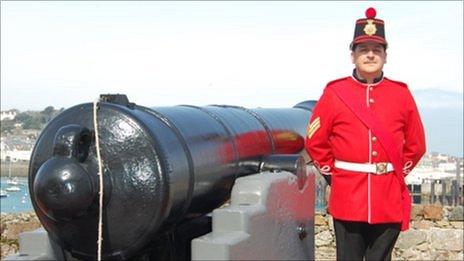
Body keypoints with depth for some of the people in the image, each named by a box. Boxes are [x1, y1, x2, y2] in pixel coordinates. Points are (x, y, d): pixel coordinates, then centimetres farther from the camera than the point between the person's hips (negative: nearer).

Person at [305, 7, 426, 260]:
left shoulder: (401, 94, 5)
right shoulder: (334, 93, 1)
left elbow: (416, 145, 14)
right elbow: (315, 143, 7)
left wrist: (397, 173, 10)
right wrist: (334, 174, 6)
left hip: (389, 200, 2)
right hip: (348, 200, -1)